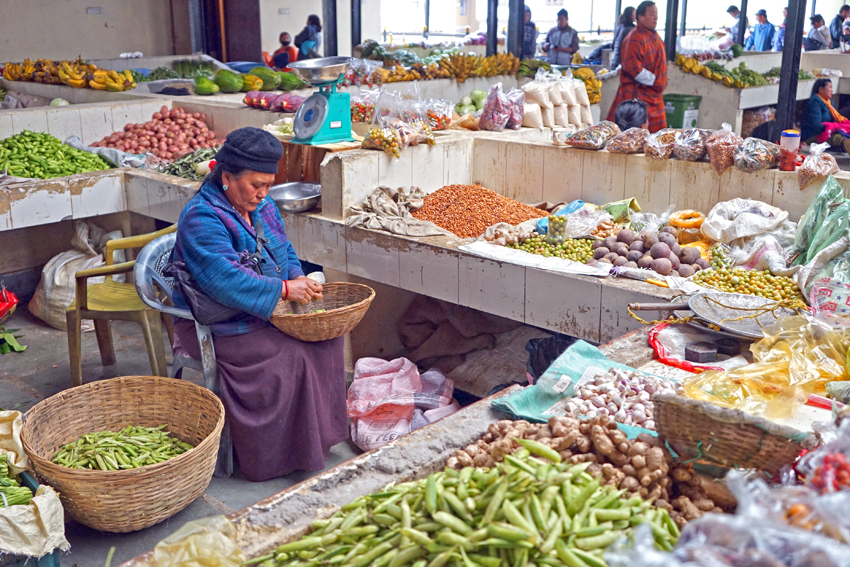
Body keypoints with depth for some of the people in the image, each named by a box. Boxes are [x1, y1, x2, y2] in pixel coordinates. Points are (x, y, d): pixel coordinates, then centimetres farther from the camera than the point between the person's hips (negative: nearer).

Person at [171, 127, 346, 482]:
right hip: (218, 327, -8)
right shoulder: (201, 219, -19)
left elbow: (285, 252, 18)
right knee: (290, 356, -26)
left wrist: (299, 279, -5)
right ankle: (279, 458, -14)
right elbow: (225, 279, -30)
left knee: (326, 337, -8)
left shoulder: (263, 207, 10)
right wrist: (284, 290, -29)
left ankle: (320, 432, 4)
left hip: (268, 313, 9)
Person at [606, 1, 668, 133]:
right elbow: (632, 66, -25)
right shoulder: (635, 38, -17)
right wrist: (652, 79, -17)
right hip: (637, 93, -9)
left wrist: (658, 82, 13)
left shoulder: (653, 36, 13)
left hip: (653, 94, 9)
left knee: (657, 127, 11)